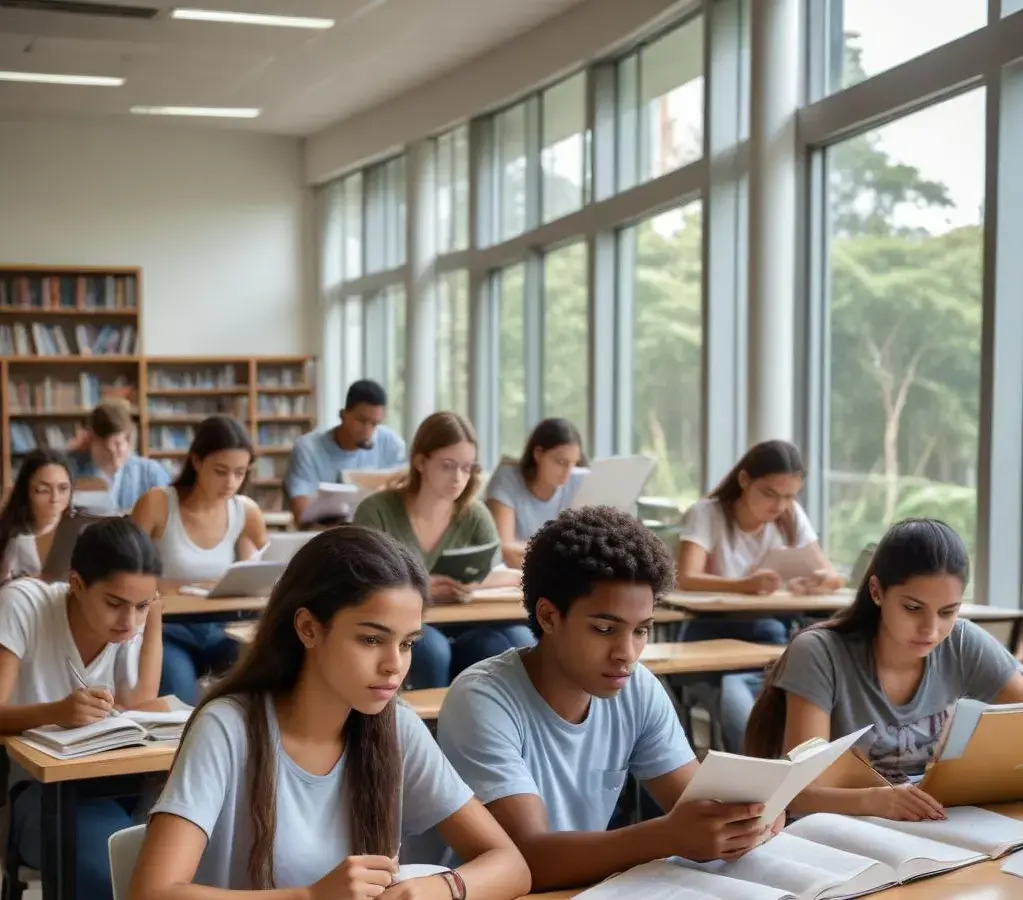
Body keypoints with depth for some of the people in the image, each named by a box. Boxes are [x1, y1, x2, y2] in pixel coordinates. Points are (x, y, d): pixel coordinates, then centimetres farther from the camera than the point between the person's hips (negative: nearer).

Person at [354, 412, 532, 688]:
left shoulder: (474, 515, 4)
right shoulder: (376, 511, -6)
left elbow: (507, 575, -4)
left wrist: (472, 582, -27)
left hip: (455, 636, 3)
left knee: (518, 640, -27)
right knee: (430, 646, -37)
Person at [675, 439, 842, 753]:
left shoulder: (792, 516, 4)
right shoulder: (706, 514, -9)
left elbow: (832, 576, -1)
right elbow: (687, 580, -24)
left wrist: (816, 581, -28)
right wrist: (746, 585, -44)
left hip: (769, 638, 4)